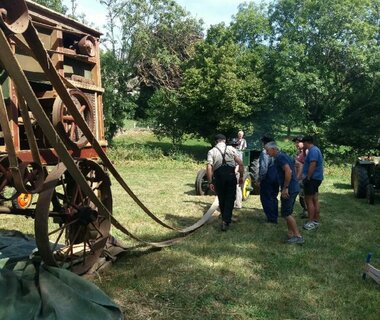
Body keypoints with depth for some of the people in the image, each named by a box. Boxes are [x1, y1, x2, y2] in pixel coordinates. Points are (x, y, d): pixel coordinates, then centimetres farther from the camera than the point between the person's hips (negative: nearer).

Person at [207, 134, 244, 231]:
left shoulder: (211, 151, 5)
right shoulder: (231, 149, 8)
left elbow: (209, 167, -6)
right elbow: (240, 163, 0)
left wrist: (210, 182, -3)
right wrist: (241, 176, 7)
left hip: (218, 176, 1)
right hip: (231, 175, 0)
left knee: (222, 199, 16)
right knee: (230, 199, 7)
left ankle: (225, 219, 31)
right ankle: (226, 221, -5)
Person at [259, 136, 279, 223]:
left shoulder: (265, 152, -18)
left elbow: (263, 167, -22)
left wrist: (260, 178, -12)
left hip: (267, 179, -8)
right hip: (276, 178, 8)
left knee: (266, 198, 3)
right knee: (274, 197, 18)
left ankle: (271, 218, 4)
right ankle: (275, 217, 26)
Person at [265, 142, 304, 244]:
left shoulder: (280, 157, -14)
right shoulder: (284, 156, 17)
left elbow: (288, 171, -26)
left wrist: (285, 188, -23)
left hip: (289, 189, -10)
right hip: (294, 188, 10)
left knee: (286, 213, -5)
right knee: (288, 213, 17)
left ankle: (298, 236, -2)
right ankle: (291, 234, 22)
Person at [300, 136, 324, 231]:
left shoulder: (313, 150, -17)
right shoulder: (315, 149, 17)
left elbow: (312, 165, -25)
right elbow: (308, 163, 25)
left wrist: (308, 177, -22)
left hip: (312, 178, -11)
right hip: (316, 178, 11)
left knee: (309, 200, -7)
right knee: (315, 200, 14)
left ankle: (311, 222, -5)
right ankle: (316, 220, 20)